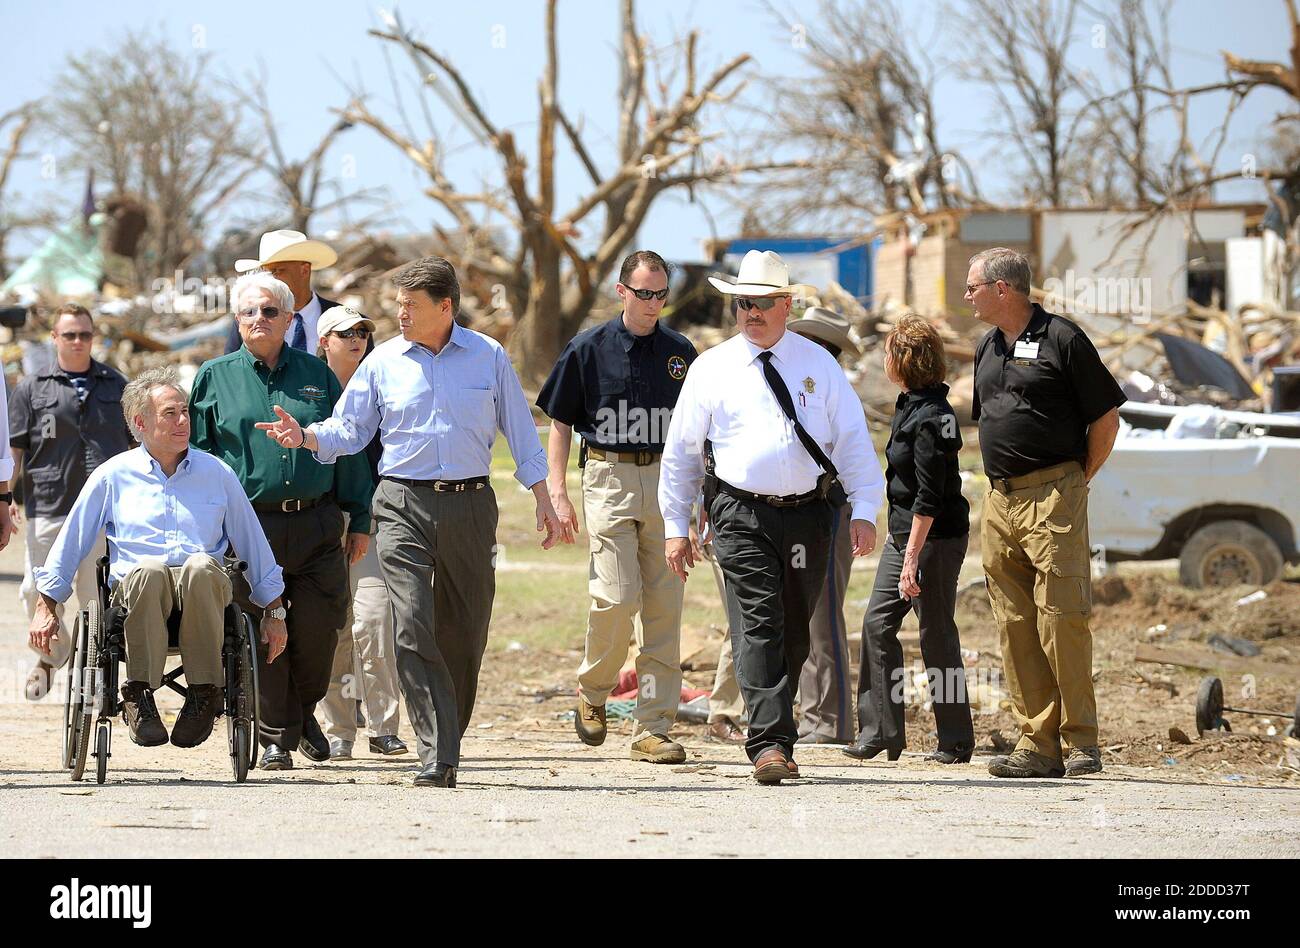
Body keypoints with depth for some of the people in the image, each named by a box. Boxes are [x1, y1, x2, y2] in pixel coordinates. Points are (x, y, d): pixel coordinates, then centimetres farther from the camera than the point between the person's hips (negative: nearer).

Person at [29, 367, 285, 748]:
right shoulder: (113, 476, 15)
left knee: (201, 567, -38)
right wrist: (45, 607, 12)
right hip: (133, 586, -1)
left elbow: (254, 545, 24)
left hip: (204, 589, 1)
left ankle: (204, 692, -31)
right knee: (148, 571, -39)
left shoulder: (217, 474, 19)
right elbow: (70, 542, 18)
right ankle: (140, 694, -34)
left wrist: (274, 611, 22)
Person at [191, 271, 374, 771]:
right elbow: (196, 451, 10)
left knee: (320, 626, -2)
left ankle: (303, 710, 25)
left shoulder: (317, 376, 11)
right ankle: (276, 738, 10)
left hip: (317, 524, 1)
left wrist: (359, 520, 9)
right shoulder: (215, 377, 8)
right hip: (250, 527, -1)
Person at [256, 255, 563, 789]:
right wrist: (304, 437, -12)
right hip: (404, 505, -1)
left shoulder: (489, 358, 6)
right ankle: (437, 759, -16)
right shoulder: (383, 363, 6)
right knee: (412, 629, -14)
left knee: (464, 633, 6)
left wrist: (544, 502, 8)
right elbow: (348, 430, 8)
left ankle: (447, 740, 23)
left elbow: (520, 432, 10)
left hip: (470, 505, 1)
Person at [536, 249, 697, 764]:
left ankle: (653, 728, 3)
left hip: (667, 483, 3)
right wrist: (557, 493, -4)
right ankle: (592, 690, 13)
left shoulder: (680, 351, 9)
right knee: (618, 597, -14)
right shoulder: (588, 349, 1)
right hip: (608, 477, -3)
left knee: (664, 606, 0)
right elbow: (560, 423, 5)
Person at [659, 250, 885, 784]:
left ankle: (773, 732, 22)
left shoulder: (818, 365, 8)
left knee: (794, 632, 8)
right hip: (740, 514, -2)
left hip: (809, 513, 2)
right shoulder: (711, 369, 7)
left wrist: (863, 512, -5)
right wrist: (675, 527, 8)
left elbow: (854, 440, 6)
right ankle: (770, 744, -21)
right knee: (758, 623, -14)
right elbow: (681, 451, 11)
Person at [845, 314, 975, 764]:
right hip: (904, 532, 10)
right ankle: (880, 731, 7)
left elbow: (929, 499, -23)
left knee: (936, 635, -1)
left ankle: (955, 741, 8)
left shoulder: (929, 418, -20)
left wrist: (912, 558, -24)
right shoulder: (910, 406, 10)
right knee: (877, 623, 4)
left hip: (936, 539, -10)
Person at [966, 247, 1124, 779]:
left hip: (1053, 497, -7)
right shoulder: (987, 350, 17)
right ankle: (1037, 744, 5)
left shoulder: (1061, 340, -5)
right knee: (1015, 626, 3)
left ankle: (1080, 741, -6)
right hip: (1000, 501, 7)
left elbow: (1106, 420, -3)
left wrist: (1075, 480, -2)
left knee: (1062, 618, -11)